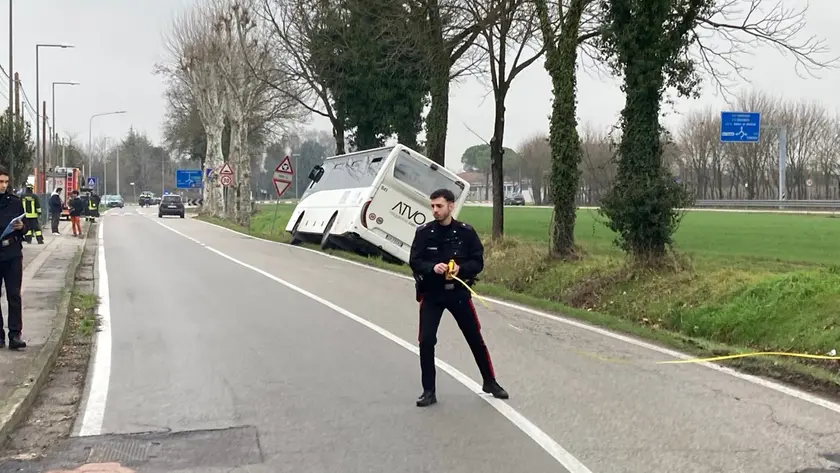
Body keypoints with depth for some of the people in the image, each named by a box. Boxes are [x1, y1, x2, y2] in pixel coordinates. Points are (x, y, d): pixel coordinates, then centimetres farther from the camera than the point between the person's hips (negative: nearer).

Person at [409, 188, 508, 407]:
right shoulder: (424, 232, -5)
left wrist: (460, 268, -24)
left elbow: (478, 262, -4)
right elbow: (414, 261, -7)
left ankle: (490, 382, 28)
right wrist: (433, 267, -26)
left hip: (458, 292, 0)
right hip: (431, 294, 0)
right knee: (426, 341, -7)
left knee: (476, 339, 10)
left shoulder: (466, 232, -6)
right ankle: (429, 391, 7)